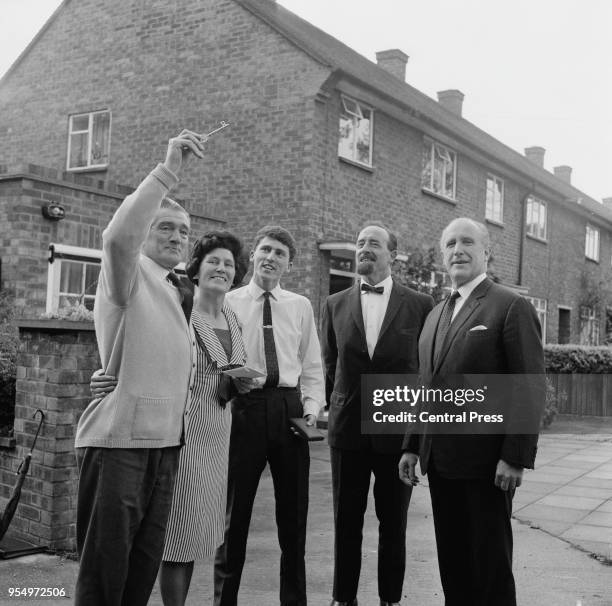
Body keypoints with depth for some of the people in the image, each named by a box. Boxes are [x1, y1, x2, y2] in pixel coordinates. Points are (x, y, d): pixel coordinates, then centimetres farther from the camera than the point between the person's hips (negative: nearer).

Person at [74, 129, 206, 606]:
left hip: (164, 441, 8)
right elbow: (118, 235, -26)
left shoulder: (174, 294, 21)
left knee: (144, 567, 13)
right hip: (119, 440, -8)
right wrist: (169, 170, -27)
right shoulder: (130, 274, -3)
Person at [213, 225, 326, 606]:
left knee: (293, 511, 10)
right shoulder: (228, 302, 4)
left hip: (289, 408, 3)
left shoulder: (301, 307, 11)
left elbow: (312, 367, 11)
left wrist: (312, 408, -1)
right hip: (243, 407, -2)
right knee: (235, 508, 6)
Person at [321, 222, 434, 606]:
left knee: (394, 524, 9)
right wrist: (342, 404, 12)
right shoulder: (336, 305, 5)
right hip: (348, 427, 2)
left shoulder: (421, 305, -2)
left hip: (399, 427, -2)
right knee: (346, 521, 9)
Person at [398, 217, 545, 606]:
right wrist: (413, 446, 14)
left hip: (486, 462, -6)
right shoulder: (436, 315, 16)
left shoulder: (512, 307, -7)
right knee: (452, 560, 14)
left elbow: (530, 388, -13)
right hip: (440, 460, 7)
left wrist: (516, 457, -18)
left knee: (490, 564, 5)